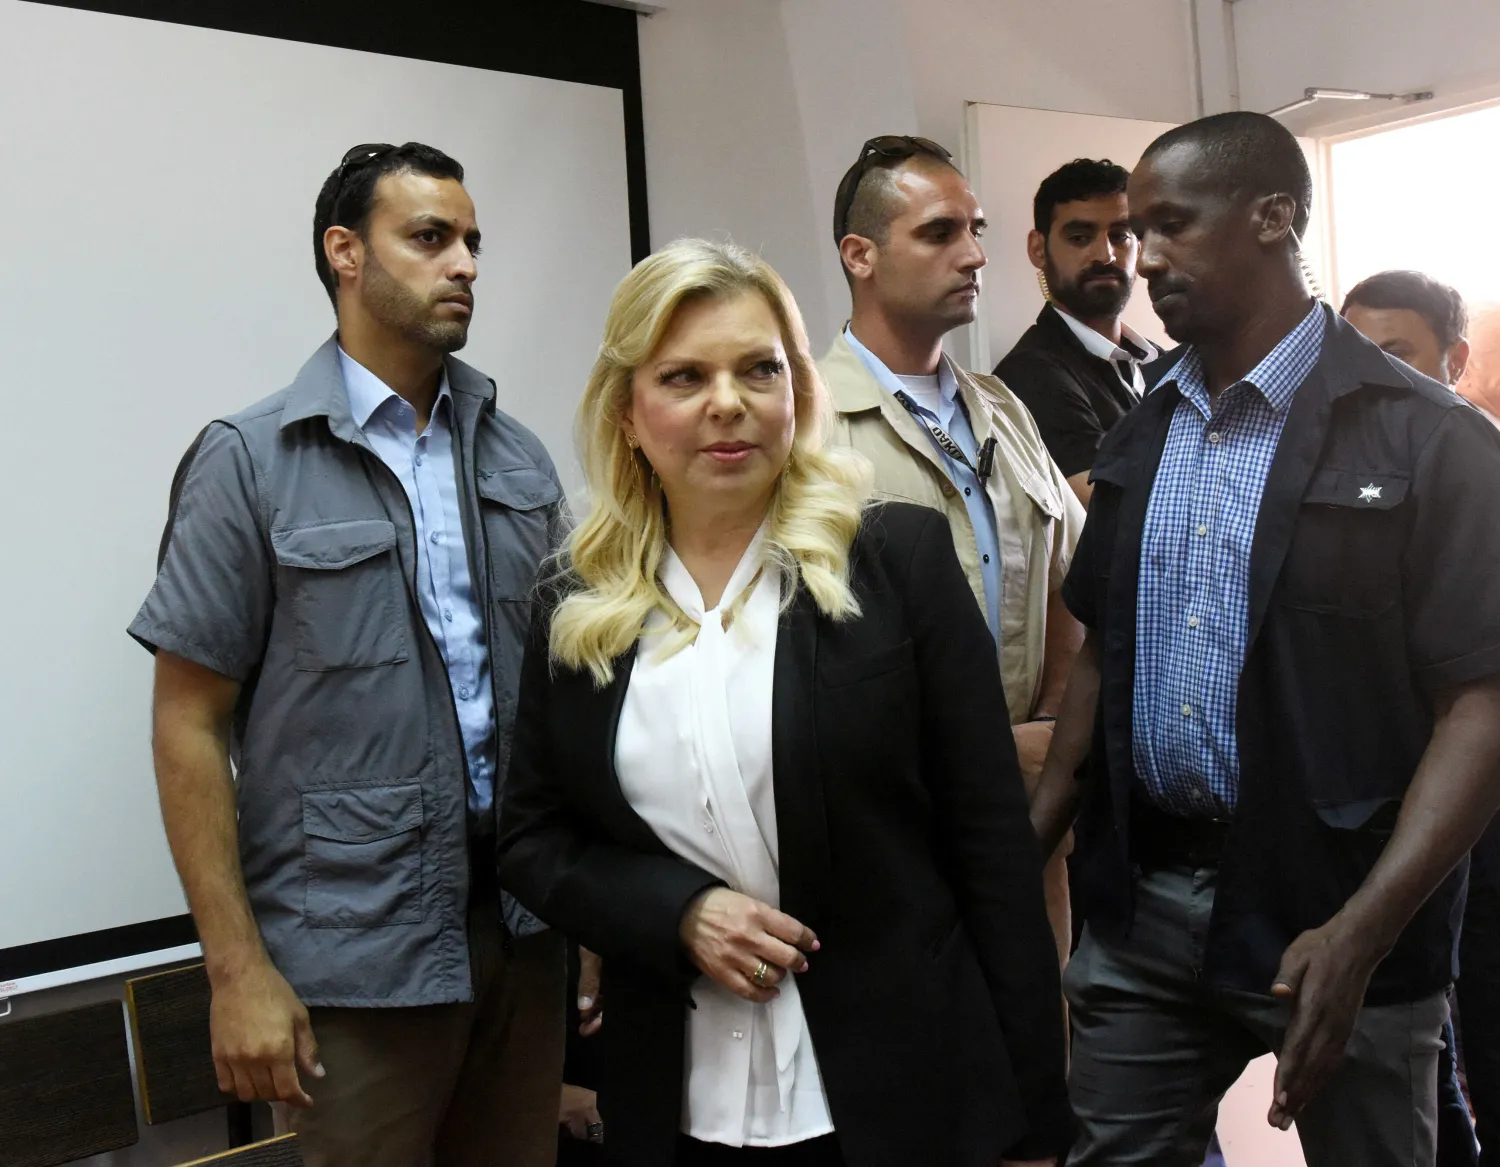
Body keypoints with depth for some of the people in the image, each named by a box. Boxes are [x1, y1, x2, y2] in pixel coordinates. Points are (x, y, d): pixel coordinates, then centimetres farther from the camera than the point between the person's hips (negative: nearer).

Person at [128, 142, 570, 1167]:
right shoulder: (249, 462, -5)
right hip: (355, 955, -4)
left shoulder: (517, 459, 7)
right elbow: (189, 724, -5)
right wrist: (237, 968, -9)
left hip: (525, 927, 4)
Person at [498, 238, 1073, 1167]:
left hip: (905, 1091, -2)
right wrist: (679, 914, -11)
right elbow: (533, 838, 8)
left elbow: (991, 833, -5)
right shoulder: (575, 612, 2)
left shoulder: (902, 559, -6)